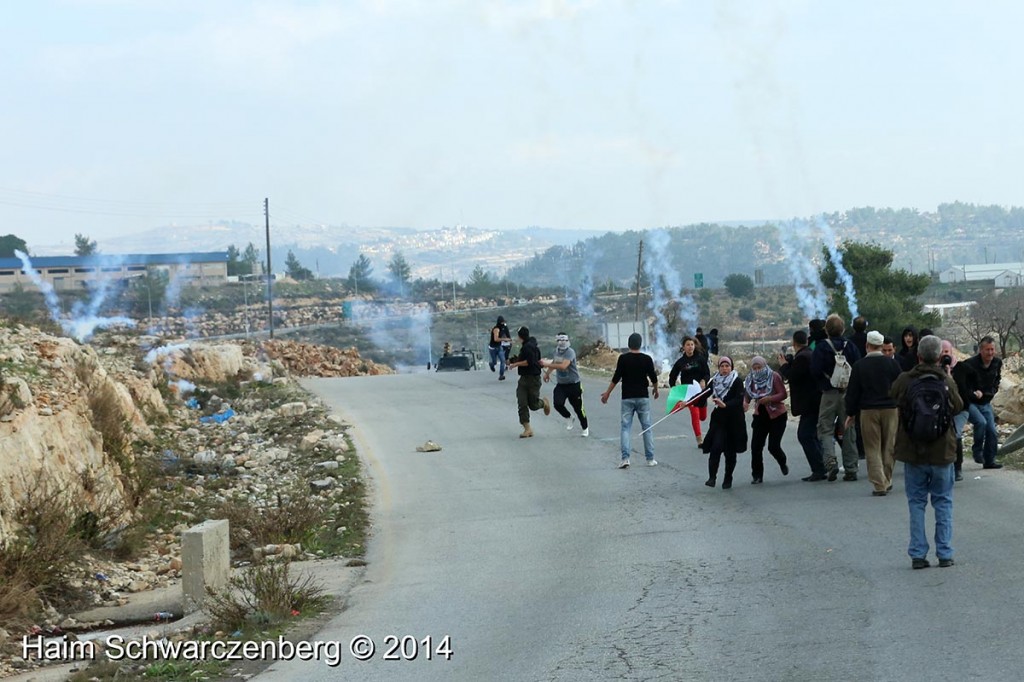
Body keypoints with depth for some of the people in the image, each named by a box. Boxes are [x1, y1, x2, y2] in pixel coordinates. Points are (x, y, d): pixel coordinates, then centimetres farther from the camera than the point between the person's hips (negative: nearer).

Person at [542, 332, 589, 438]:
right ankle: (568, 418, 14)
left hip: (573, 384, -5)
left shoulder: (570, 352, -20)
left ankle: (585, 428, 24)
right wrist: (547, 372, 24)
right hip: (561, 384, 5)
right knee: (558, 404, -16)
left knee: (578, 407, 2)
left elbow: (563, 366, -35)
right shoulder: (557, 351, 4)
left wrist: (548, 364, -34)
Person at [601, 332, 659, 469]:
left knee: (625, 427, 2)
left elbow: (616, 378, -8)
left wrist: (607, 393, 2)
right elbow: (653, 378, 3)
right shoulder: (646, 359, -3)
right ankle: (650, 459, 10)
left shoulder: (623, 358, -7)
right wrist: (656, 390, 23)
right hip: (643, 397, 1)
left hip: (627, 398, -1)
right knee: (647, 428, 9)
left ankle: (625, 458, -11)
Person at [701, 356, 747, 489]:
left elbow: (740, 400, -19)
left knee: (730, 451, 5)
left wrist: (725, 405, -35)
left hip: (734, 420, -2)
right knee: (716, 447, -15)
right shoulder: (715, 381, 5)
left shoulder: (737, 381, -7)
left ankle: (728, 479, 21)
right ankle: (712, 477, -15)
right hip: (718, 419, 2)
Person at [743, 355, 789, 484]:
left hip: (777, 415, -4)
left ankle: (783, 463, 26)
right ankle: (757, 475, 6)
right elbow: (747, 396, 3)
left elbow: (783, 394, -14)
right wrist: (745, 404, -20)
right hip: (760, 415, 4)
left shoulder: (774, 376, -12)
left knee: (773, 446, -8)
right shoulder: (751, 380, 1)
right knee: (756, 446, -6)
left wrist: (770, 399, -30)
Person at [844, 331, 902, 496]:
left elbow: (852, 391, 1)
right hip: (890, 409, 1)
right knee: (889, 447, 12)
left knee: (872, 449, 2)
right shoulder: (892, 363, -1)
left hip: (868, 411, -1)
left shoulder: (859, 365, -2)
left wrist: (850, 413, 10)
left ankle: (879, 485, -6)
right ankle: (887, 482, 18)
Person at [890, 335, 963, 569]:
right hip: (942, 452, 0)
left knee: (916, 503, 8)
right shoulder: (947, 382, -11)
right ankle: (945, 554, 10)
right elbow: (958, 407, 5)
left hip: (912, 453, 0)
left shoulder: (905, 381, -11)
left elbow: (892, 395, 10)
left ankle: (918, 554, 6)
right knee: (943, 502, 11)